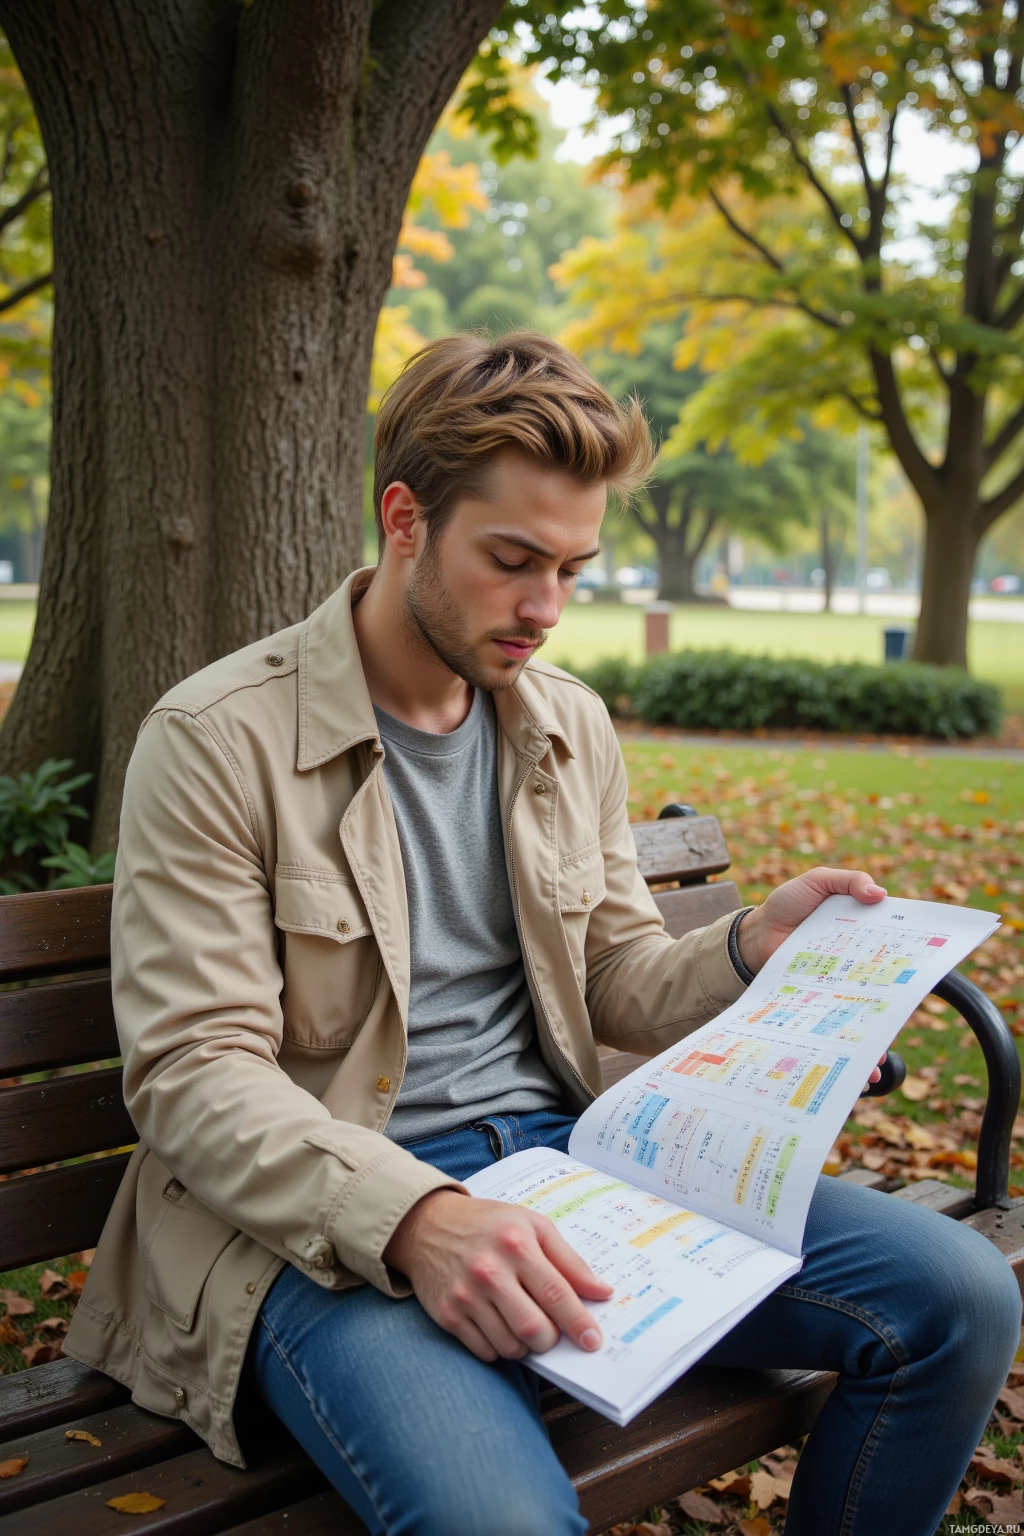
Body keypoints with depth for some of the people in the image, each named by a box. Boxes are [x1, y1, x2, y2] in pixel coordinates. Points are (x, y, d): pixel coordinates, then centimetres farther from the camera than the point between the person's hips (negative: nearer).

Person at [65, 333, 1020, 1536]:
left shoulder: (572, 727, 13)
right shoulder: (217, 743, -7)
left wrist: (753, 945, -3)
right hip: (331, 1217, -6)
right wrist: (413, 1218, -29)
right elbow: (191, 1074, -13)